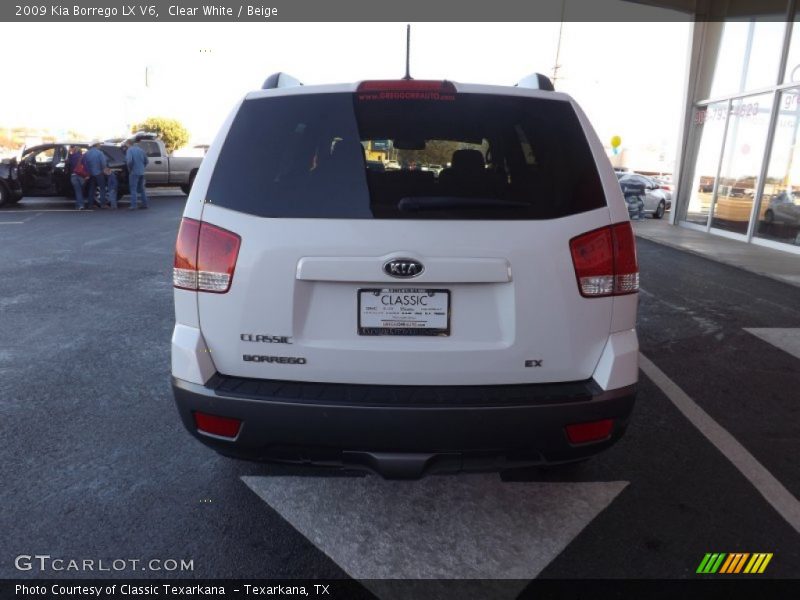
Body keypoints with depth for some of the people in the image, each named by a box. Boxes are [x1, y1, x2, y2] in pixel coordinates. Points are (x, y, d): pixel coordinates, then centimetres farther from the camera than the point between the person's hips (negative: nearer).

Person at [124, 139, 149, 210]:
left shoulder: (130, 150, -9)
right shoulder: (140, 150, 12)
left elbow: (129, 161, -22)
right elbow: (146, 161, 13)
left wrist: (129, 168, -8)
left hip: (134, 172, -6)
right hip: (141, 172, 6)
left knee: (133, 189, -3)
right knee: (141, 189, 16)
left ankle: (133, 206, -5)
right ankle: (144, 204, 16)